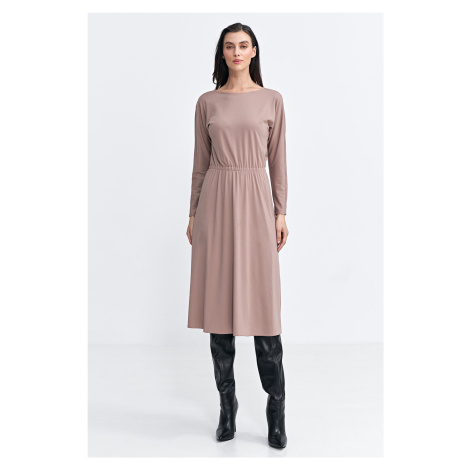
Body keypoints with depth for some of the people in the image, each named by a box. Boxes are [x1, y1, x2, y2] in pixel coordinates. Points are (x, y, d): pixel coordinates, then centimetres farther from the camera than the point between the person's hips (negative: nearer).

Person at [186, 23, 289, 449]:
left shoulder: (272, 99, 8)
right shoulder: (207, 102, 10)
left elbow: (278, 159, 6)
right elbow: (200, 161, 11)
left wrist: (281, 212, 0)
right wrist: (193, 213, 8)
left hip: (255, 199, -1)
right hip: (216, 200, 2)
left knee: (262, 303, -3)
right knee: (220, 301, 4)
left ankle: (276, 411, 12)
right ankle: (227, 405, 19)